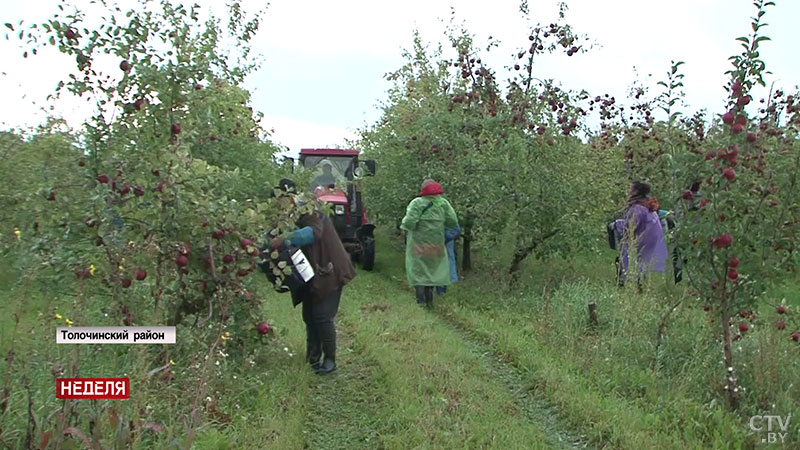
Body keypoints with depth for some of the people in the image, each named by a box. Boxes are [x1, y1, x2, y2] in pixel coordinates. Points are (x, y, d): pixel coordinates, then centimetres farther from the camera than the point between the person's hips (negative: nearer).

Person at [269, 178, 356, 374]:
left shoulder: (310, 212, -17)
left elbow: (313, 232, -38)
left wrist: (284, 240, -42)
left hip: (328, 272, -9)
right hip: (311, 274, 9)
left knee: (322, 316, -8)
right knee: (309, 316, 12)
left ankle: (330, 360, 5)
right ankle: (313, 358, 24)